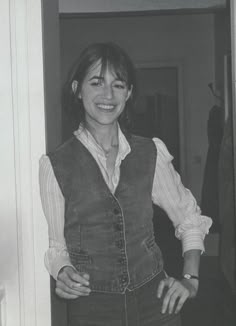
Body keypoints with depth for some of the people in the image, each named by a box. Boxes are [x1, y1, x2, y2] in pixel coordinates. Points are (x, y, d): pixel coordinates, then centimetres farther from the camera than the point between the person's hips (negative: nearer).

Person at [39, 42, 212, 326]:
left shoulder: (151, 153, -1)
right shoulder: (55, 165, -9)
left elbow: (188, 217, 11)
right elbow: (54, 244, 0)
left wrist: (190, 278, 3)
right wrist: (63, 273, -20)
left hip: (154, 300, 2)